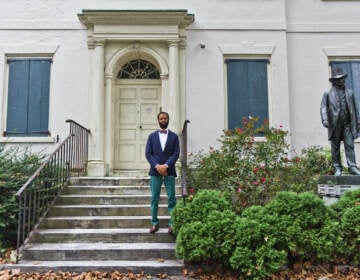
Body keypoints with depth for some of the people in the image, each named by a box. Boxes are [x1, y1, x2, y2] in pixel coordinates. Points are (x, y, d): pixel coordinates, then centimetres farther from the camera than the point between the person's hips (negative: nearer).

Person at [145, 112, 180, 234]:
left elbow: (176, 153, -1)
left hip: (169, 171, -1)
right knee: (154, 199, 4)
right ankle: (154, 223, 13)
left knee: (171, 199, -1)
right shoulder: (152, 136, 10)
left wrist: (166, 165, -14)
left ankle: (172, 224, 5)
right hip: (155, 171, 1)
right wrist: (157, 166, -12)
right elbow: (148, 153, 2)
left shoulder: (174, 136, 7)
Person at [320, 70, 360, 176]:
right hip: (335, 124, -2)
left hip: (347, 124, 2)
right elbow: (323, 107, -2)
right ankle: (337, 168, 12)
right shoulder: (328, 94, 6)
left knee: (350, 145, -5)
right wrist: (325, 119, -18)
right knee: (335, 147, 4)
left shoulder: (350, 93, 17)